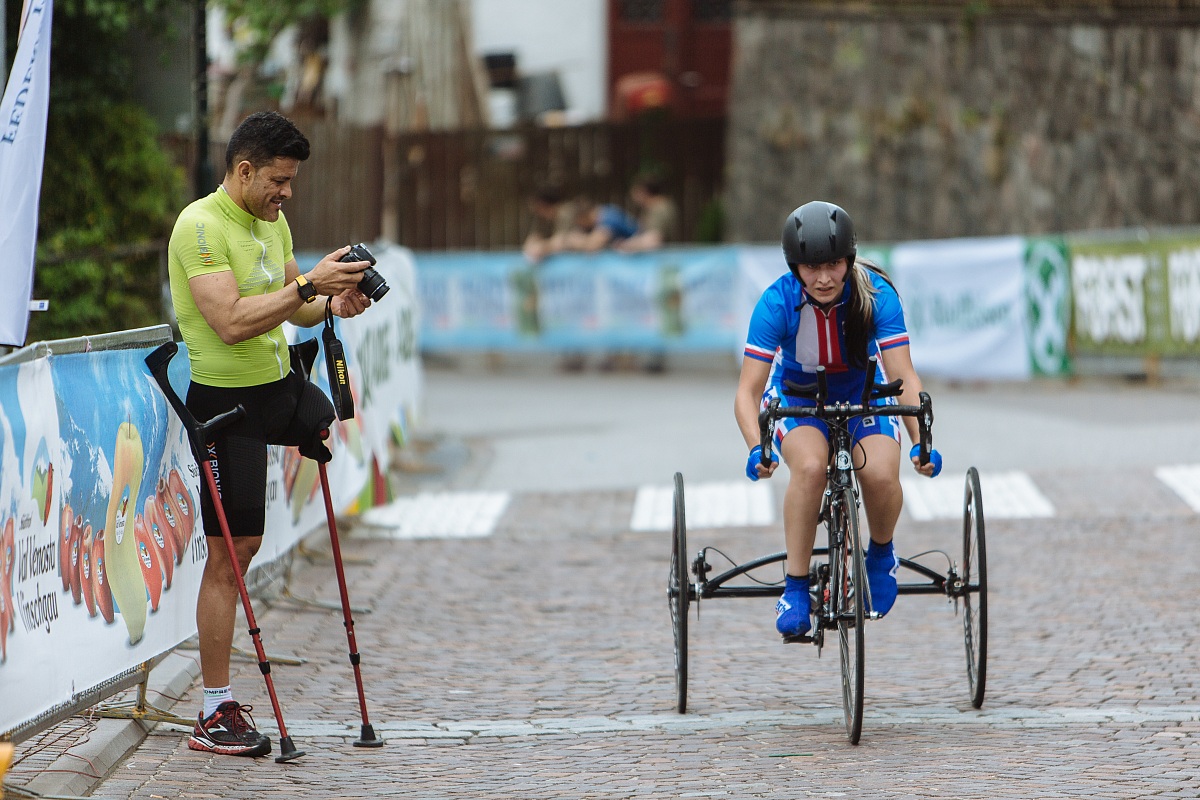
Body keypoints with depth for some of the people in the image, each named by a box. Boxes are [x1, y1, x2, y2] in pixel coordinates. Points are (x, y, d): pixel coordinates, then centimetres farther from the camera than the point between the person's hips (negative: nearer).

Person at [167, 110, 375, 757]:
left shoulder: (273, 221, 9)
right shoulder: (201, 226, -18)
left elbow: (290, 308, 16)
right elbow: (232, 321, -29)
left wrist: (331, 304, -4)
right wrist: (310, 285, -30)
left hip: (281, 386, 8)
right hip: (227, 399, -8)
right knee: (232, 552, -6)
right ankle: (216, 713, -2)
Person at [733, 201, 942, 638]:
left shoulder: (876, 294, -26)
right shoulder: (777, 303, -27)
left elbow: (904, 377, -27)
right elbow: (748, 391, -28)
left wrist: (922, 442, -42)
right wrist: (756, 449, -45)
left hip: (862, 392, 1)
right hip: (796, 394, -1)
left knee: (881, 474, -29)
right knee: (810, 466, -34)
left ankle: (881, 552, 5)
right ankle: (795, 587, -20)